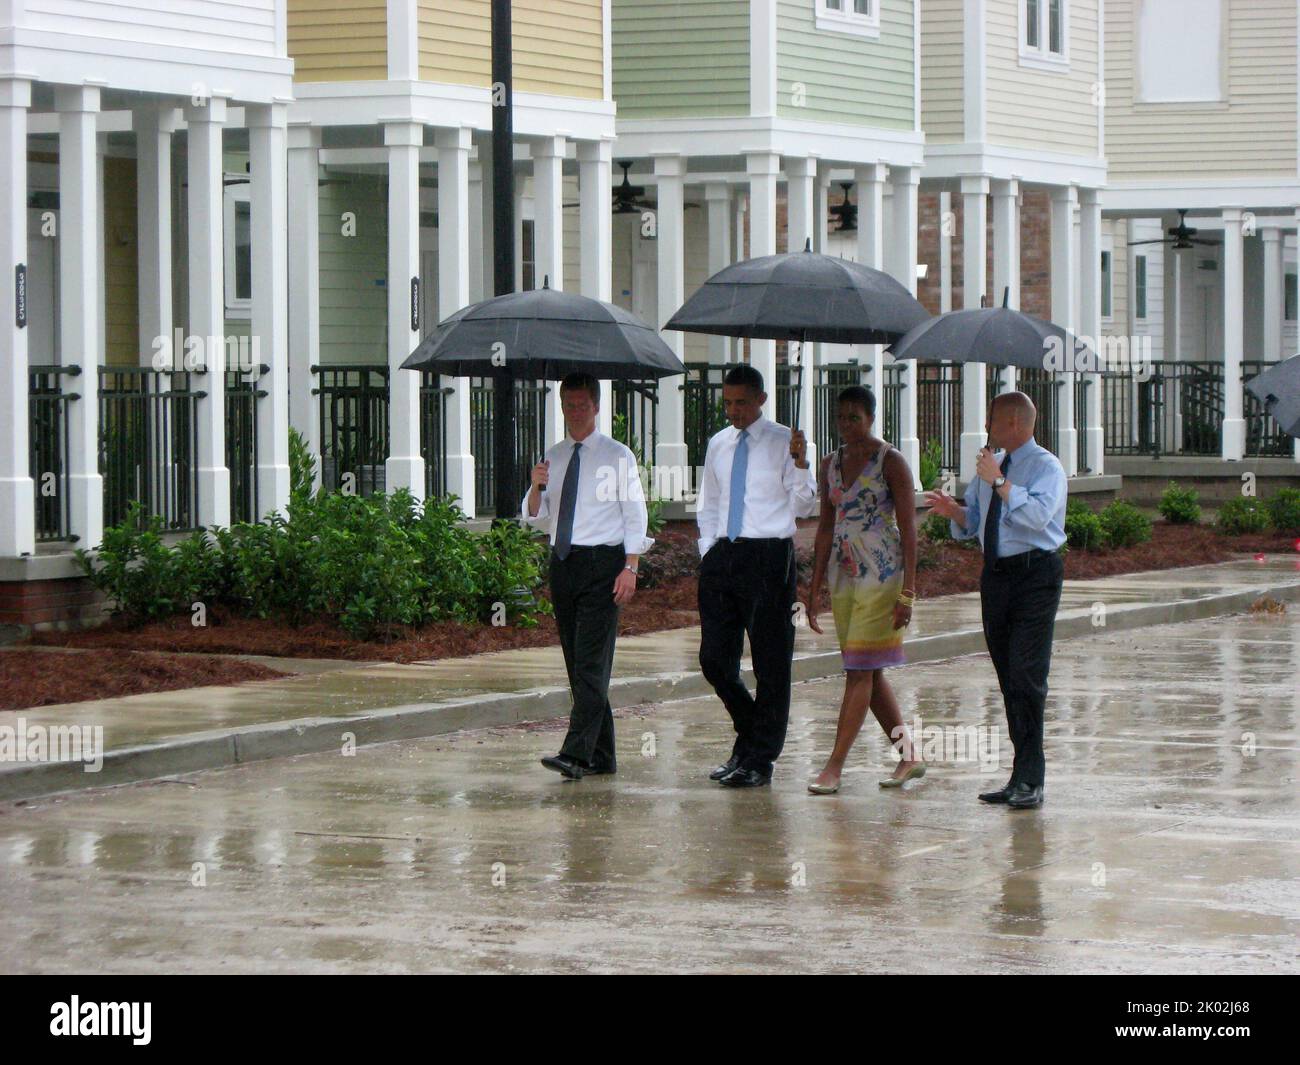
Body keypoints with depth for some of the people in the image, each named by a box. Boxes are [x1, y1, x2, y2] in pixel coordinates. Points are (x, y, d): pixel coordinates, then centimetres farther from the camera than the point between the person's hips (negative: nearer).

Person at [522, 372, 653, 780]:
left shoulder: (617, 456, 1)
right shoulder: (553, 458, 14)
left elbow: (635, 514, -2)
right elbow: (536, 518, 13)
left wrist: (630, 567, -12)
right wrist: (536, 488, -8)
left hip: (602, 563, -6)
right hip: (563, 563, 6)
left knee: (591, 661, -13)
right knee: (577, 665, 7)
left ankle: (576, 754, -21)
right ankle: (601, 757, 13)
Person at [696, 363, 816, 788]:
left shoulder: (783, 442, -3)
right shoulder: (718, 445, 14)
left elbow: (803, 507, -9)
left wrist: (800, 464, -25)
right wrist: (709, 553, 11)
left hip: (768, 557, -6)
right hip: (723, 557, 6)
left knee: (770, 663, -1)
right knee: (715, 659, 6)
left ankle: (759, 761, 5)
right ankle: (749, 736, 27)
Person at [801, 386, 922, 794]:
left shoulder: (891, 462, -6)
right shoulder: (831, 465, 12)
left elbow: (908, 529, -9)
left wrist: (907, 592, -14)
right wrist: (814, 588, 14)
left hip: (881, 575, -7)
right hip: (844, 575, 7)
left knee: (861, 670, -9)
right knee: (869, 673, 8)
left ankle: (834, 767, -12)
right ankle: (909, 755, 18)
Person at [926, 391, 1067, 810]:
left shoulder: (1045, 466, -7)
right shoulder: (989, 467, 18)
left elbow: (1038, 515, -24)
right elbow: (974, 521, 22)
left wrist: (1000, 483, -23)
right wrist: (954, 511, 2)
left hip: (1034, 575, -8)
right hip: (996, 574, 8)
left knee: (1027, 674, -13)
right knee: (1008, 677, 8)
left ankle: (1029, 781, -12)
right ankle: (1022, 775, 13)